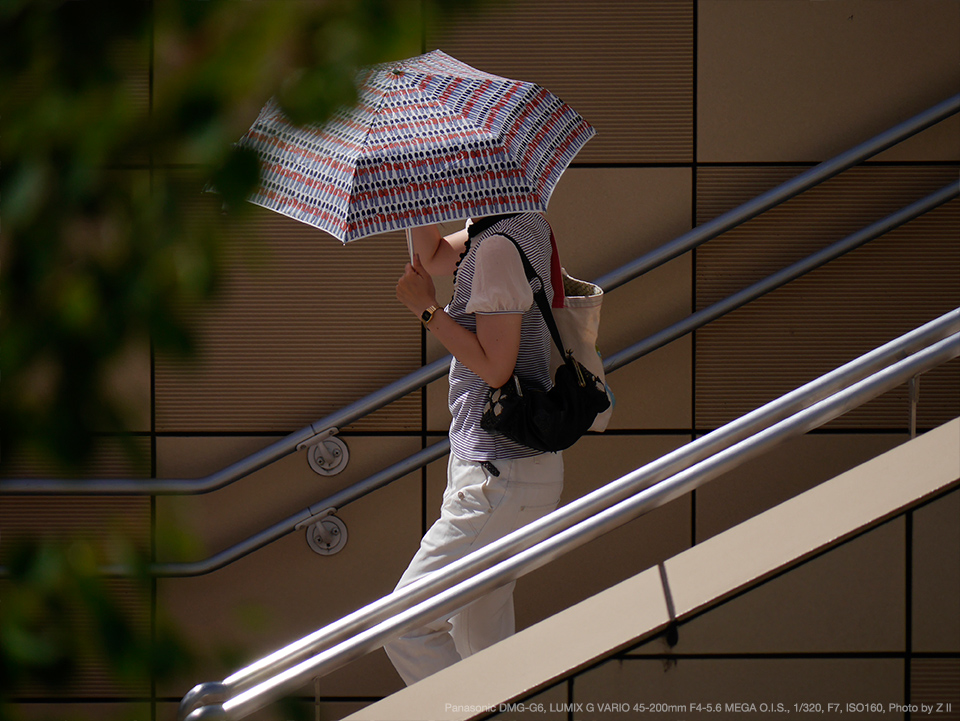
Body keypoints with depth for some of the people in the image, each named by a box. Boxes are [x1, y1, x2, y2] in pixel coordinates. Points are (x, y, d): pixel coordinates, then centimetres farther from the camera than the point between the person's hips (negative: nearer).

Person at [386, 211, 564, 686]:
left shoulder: (500, 247, -18)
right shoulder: (523, 226, 11)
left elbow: (495, 368, -21)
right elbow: (431, 258, 26)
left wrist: (427, 310, -13)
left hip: (501, 480, -11)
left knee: (405, 628, -10)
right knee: (482, 642, 13)